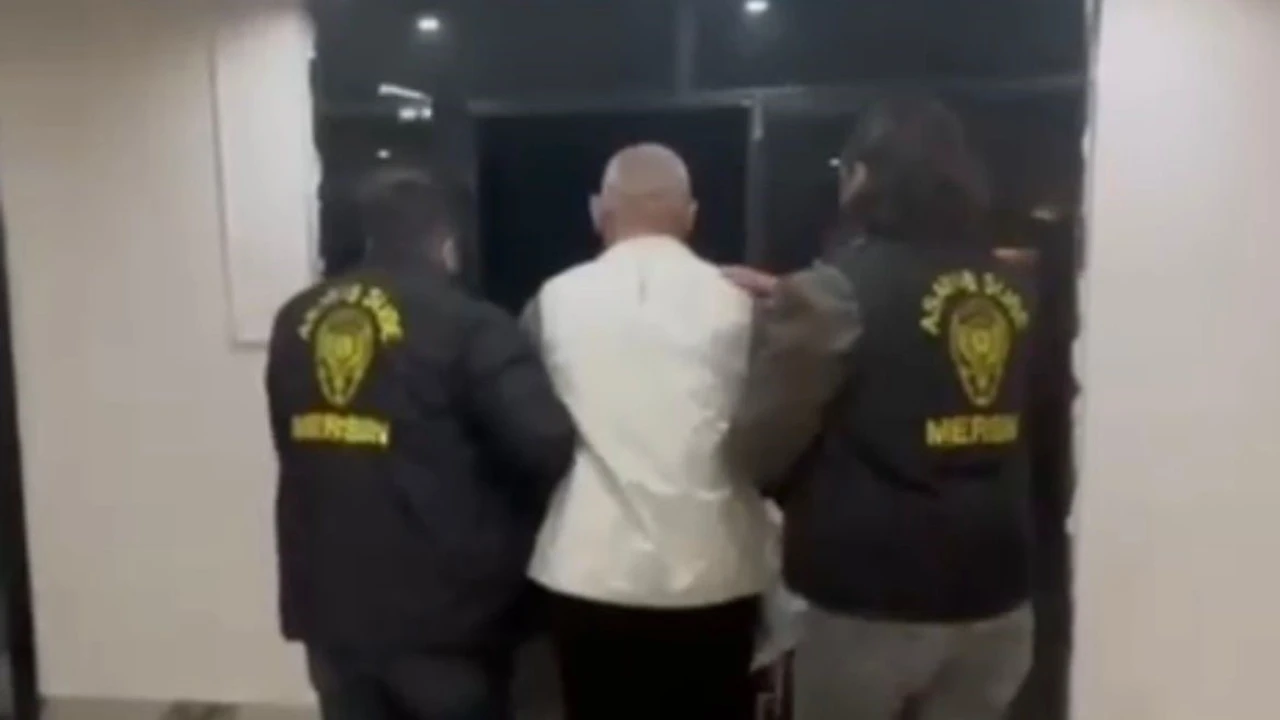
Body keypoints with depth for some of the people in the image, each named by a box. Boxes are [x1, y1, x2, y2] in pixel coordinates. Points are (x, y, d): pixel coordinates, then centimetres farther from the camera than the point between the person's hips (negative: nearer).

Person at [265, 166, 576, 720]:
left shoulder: (297, 321, 4)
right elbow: (547, 443, -21)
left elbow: (295, 443, 11)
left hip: (331, 597, 5)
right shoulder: (469, 326, -14)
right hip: (441, 606, -5)